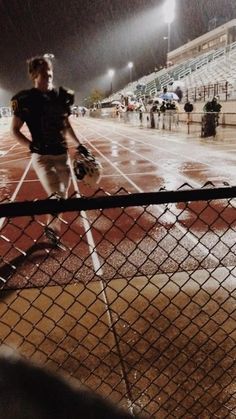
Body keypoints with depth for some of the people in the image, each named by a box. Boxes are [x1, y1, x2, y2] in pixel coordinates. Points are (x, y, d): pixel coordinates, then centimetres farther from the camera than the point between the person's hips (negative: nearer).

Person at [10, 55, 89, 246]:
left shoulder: (61, 95, 6)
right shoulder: (26, 99, -8)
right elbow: (15, 130, -4)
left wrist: (79, 144, 14)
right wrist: (32, 145, -19)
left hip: (63, 154, 5)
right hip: (42, 156, -5)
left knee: (63, 196, 10)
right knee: (57, 196, -13)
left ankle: (52, 226, 32)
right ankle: (52, 227, 16)